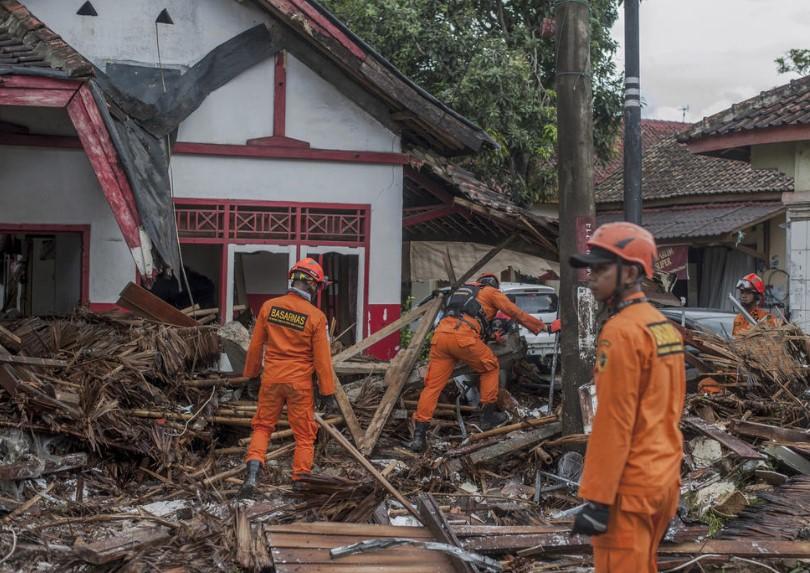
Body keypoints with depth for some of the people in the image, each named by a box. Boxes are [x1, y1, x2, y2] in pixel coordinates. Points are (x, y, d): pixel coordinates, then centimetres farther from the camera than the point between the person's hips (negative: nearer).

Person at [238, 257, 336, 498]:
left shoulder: (269, 306, -4)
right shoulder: (315, 316, -12)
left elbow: (255, 345, 5)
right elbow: (322, 358, -9)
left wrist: (251, 373, 19)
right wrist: (328, 392, -1)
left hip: (271, 379, 2)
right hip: (299, 382, -2)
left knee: (262, 426, 16)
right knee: (304, 434, 11)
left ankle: (251, 476, 1)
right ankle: (300, 483, 13)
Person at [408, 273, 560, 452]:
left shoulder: (463, 289, 36)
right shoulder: (492, 292, 19)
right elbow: (517, 314, 18)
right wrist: (545, 326, 26)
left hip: (440, 334, 5)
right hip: (463, 336, -5)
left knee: (433, 385, 2)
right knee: (490, 367, 20)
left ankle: (419, 435, -5)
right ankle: (488, 416, 22)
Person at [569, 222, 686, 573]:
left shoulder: (621, 330, -17)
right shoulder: (664, 326, 10)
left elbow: (613, 421, -20)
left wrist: (597, 497, -18)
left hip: (629, 485, -9)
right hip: (664, 477, 9)